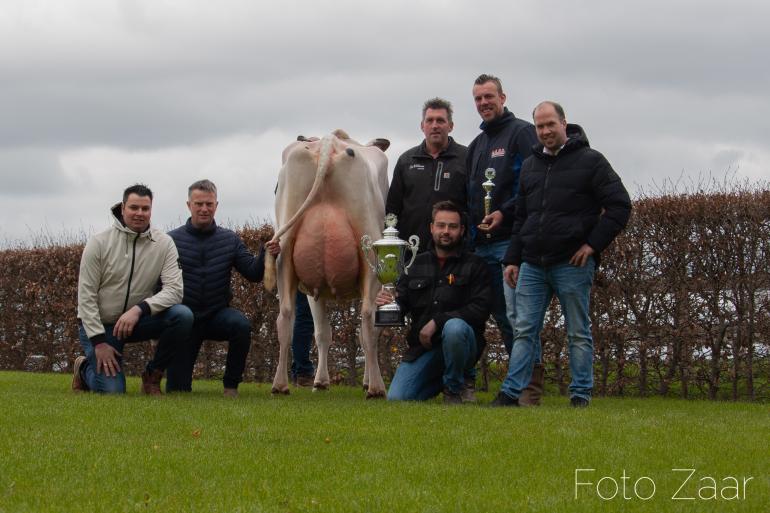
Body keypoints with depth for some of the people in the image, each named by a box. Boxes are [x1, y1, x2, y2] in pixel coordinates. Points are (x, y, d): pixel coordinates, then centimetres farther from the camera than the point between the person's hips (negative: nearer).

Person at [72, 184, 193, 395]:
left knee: (183, 315, -25)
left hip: (137, 319, 3)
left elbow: (174, 290, -15)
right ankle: (85, 367, 17)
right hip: (99, 324, -3)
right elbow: (86, 296, -11)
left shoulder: (164, 243, -7)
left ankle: (152, 376, -5)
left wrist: (139, 309, -31)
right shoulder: (99, 243, -12)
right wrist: (99, 342, -17)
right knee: (111, 390, -19)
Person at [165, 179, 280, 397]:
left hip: (218, 315, 1)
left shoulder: (230, 240, 2)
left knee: (241, 324, -35)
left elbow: (253, 273, -2)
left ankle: (231, 385, -12)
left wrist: (266, 255, -21)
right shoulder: (172, 240, -7)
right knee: (177, 390, -5)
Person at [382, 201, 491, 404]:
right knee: (397, 398, -15)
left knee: (454, 327, -39)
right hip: (422, 348, 4)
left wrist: (438, 321, -20)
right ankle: (439, 380, 19)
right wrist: (388, 301, -14)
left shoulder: (474, 265, 1)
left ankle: (454, 389, -12)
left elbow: (479, 311, -11)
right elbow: (402, 303, 11)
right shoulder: (417, 263, 14)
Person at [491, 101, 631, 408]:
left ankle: (581, 396, 6)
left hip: (572, 264, -5)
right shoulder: (530, 166, 16)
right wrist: (512, 259, 14)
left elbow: (619, 205, -4)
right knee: (524, 331, 2)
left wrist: (593, 244, -10)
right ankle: (510, 392, 1)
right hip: (532, 265, 5)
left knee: (578, 333, 2)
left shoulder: (590, 161, -1)